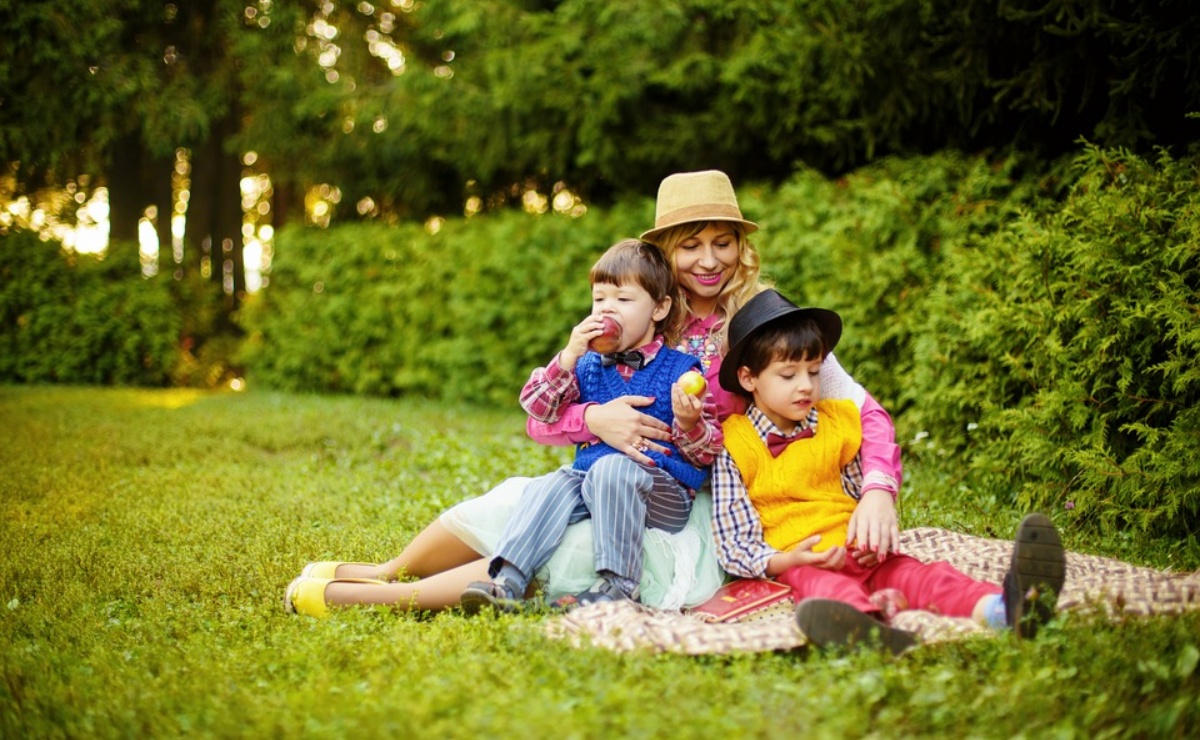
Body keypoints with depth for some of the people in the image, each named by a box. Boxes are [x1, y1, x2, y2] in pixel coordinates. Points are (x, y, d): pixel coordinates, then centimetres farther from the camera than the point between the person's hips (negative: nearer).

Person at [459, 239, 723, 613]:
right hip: (589, 477, 4)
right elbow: (536, 407, 2)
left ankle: (618, 583, -32)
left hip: (665, 491, -4)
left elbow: (707, 453, 0)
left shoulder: (681, 369, 2)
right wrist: (569, 356, -8)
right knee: (550, 486, -25)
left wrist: (688, 422, -22)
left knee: (612, 468, -34)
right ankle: (508, 579, -35)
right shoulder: (588, 366, 14)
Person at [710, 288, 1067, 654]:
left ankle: (1001, 608, -54)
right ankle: (865, 621, -75)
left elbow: (867, 493, 24)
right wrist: (787, 561, -19)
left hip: (859, 554, 5)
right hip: (795, 565, -5)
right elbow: (733, 544, -1)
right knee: (825, 588, -39)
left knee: (919, 574, -25)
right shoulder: (734, 449, 1)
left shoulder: (836, 423, 17)